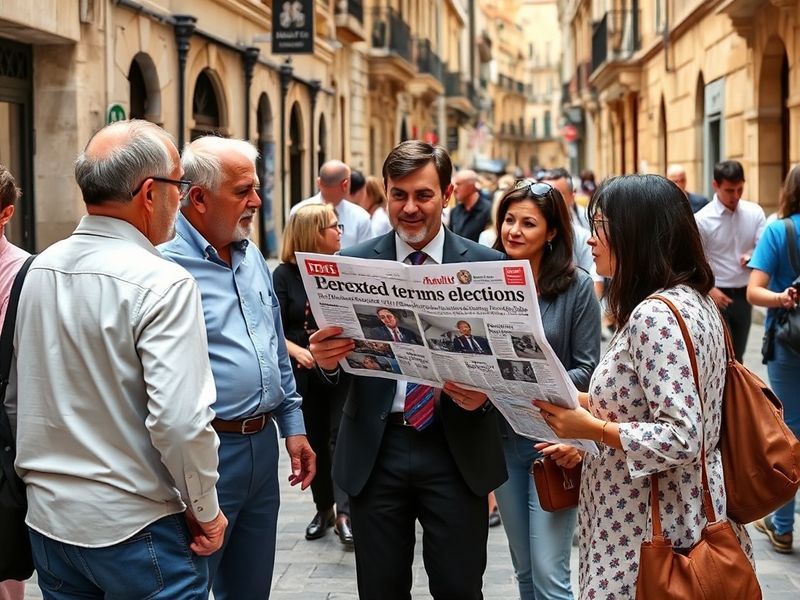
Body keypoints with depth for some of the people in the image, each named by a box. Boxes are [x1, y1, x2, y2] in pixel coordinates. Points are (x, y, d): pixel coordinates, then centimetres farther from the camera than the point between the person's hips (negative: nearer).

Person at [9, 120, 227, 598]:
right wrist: (204, 510, -9)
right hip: (134, 529, -7)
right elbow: (180, 420, -24)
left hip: (48, 522, 7)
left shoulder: (40, 270, 3)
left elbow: (17, 396, 12)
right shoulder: (162, 283, -19)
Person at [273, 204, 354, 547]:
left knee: (342, 438, -7)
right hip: (304, 374, 0)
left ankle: (344, 513, -5)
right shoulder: (285, 275, -3)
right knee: (315, 441, 11)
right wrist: (297, 351, -20)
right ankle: (323, 508, 26)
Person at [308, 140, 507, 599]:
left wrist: (486, 391, -19)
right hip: (375, 449, 1)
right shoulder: (353, 264, 1)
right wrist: (328, 359, -20)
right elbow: (340, 363, 2)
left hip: (457, 449, -1)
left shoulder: (487, 265, 0)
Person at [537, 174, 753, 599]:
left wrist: (591, 428, -20)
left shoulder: (655, 315, -21)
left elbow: (681, 439, -27)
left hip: (648, 536, -10)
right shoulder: (691, 299, 10)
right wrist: (582, 403, 11)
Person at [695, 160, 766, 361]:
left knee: (737, 356, 17)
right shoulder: (702, 219, -13)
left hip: (744, 294, 4)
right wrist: (710, 290, -18)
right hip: (716, 295, -4)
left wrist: (753, 257, -21)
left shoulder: (754, 213, -1)